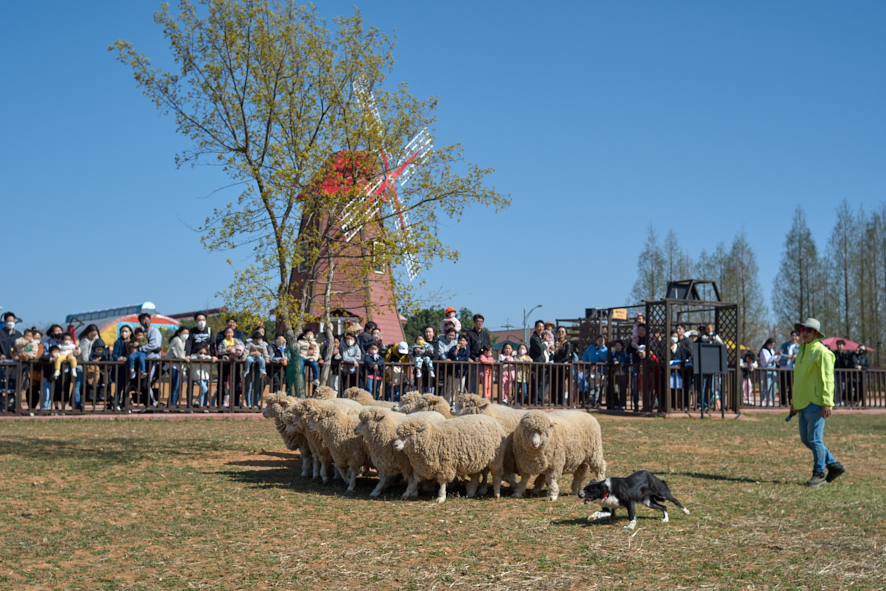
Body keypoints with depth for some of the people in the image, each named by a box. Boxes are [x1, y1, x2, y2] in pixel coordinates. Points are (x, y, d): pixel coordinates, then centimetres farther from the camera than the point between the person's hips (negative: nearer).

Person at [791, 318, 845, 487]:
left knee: (814, 438, -7)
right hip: (803, 403, 9)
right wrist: (794, 401, 23)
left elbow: (828, 378, -14)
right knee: (806, 438, 9)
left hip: (816, 403, -9)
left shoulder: (821, 351, -9)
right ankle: (834, 465, 20)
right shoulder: (801, 351, 18)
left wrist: (827, 402, -20)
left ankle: (819, 474, 4)